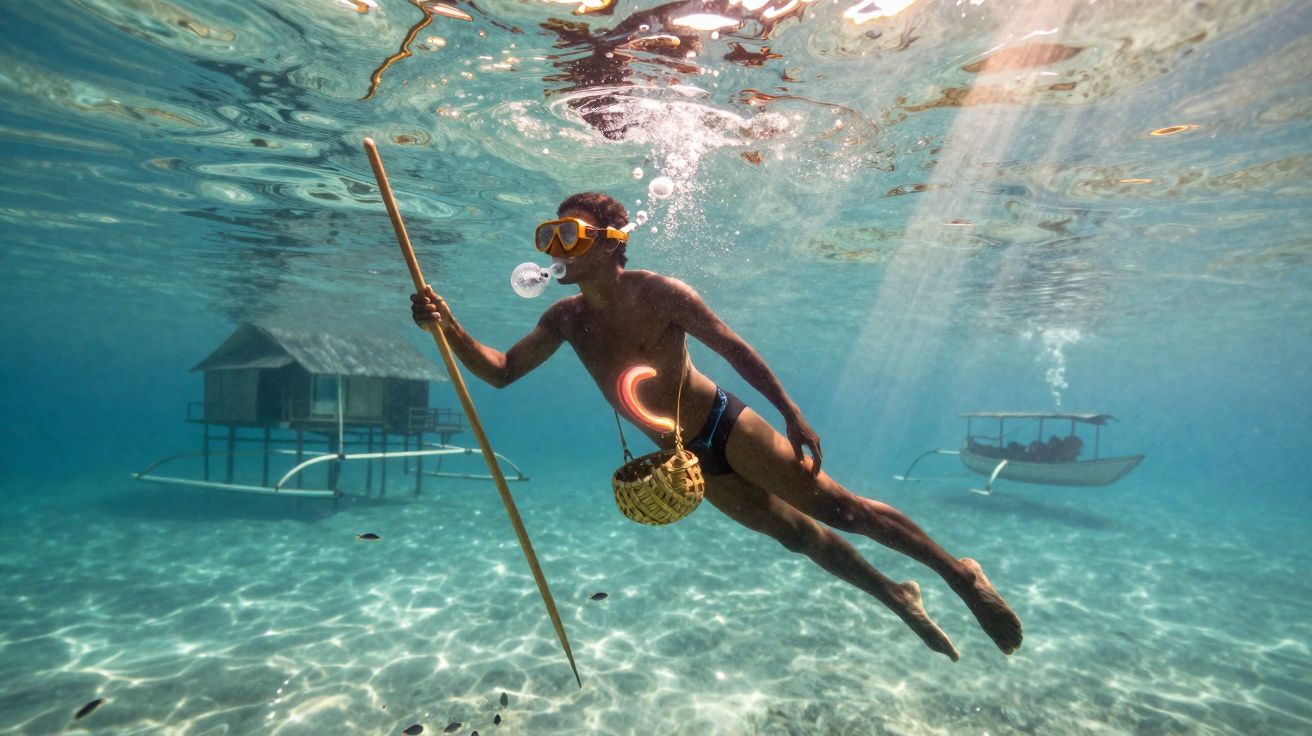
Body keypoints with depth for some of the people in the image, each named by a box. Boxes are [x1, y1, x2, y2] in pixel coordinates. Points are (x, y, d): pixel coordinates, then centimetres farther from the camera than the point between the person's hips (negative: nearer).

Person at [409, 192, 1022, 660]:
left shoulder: (658, 293, -17)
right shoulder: (567, 319, -1)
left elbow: (734, 349, -12)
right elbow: (502, 371, -1)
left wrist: (792, 415, -13)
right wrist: (448, 328, -17)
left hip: (728, 428, -5)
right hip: (685, 458, 5)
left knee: (838, 509, -3)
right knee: (798, 535, 15)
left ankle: (959, 573, 20)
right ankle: (897, 597, 36)